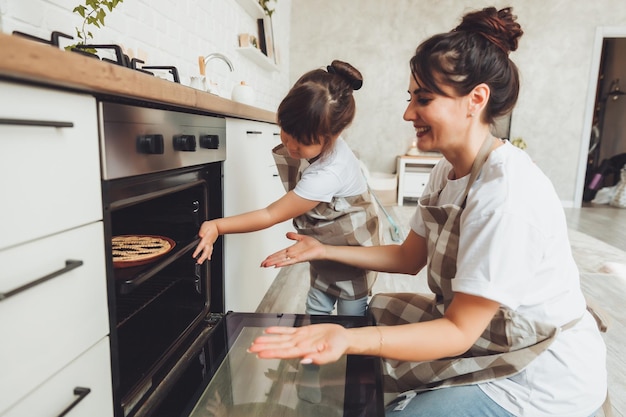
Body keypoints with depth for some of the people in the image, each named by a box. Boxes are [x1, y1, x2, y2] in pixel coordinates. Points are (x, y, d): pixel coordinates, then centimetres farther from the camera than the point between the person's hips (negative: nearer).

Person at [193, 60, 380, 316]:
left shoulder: (327, 175, -40)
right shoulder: (311, 137, -18)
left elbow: (271, 215, -32)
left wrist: (217, 227, -31)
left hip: (351, 253, -7)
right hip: (324, 248, 7)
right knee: (315, 312, 15)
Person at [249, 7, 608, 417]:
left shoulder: (507, 194, -30)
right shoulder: (447, 172, -2)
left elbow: (459, 331, -27)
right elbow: (409, 257, 5)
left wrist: (350, 340, -40)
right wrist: (324, 251, 1)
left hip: (540, 382, -7)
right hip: (474, 328, 8)